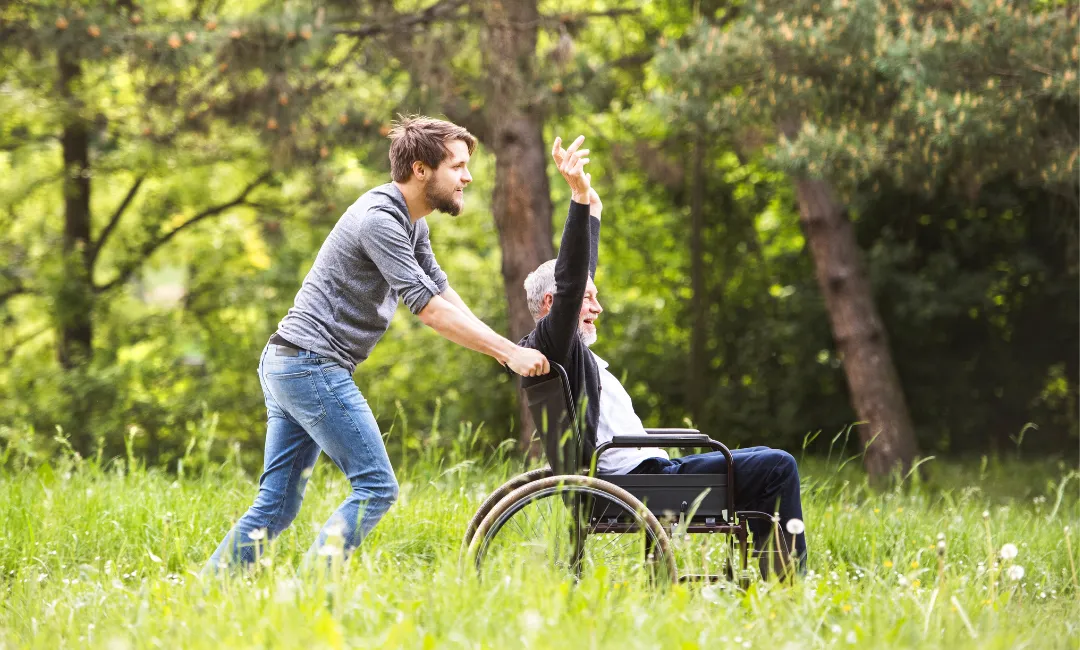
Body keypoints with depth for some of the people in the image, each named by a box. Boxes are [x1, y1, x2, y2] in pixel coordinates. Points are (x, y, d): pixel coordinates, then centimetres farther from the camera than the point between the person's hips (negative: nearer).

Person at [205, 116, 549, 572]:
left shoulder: (410, 223, 16)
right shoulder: (379, 220, -17)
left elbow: (443, 293, 18)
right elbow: (429, 309, -21)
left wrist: (504, 347, 8)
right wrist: (508, 352, -19)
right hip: (312, 366, -10)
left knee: (276, 506, 9)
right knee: (376, 487, -8)